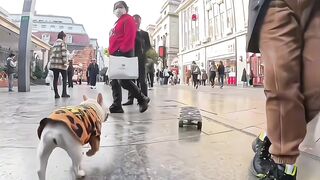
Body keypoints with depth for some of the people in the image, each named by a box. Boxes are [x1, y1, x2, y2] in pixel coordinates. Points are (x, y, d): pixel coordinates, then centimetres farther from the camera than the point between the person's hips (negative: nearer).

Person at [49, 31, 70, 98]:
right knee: (64, 78, 1)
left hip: (53, 63, 6)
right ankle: (64, 93, -4)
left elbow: (52, 53, 17)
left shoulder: (55, 43, 20)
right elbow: (63, 53, -12)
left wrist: (51, 62, 17)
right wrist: (65, 62, -14)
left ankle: (56, 94, 3)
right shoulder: (63, 42, -1)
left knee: (55, 78, 3)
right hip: (60, 63, -6)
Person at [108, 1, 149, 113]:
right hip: (115, 55, 10)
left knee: (123, 80, -15)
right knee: (114, 81, 5)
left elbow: (129, 37, -15)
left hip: (123, 54, -10)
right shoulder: (118, 22, 28)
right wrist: (111, 52, 18)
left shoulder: (128, 19, -1)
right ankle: (116, 106, 9)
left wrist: (122, 51, -22)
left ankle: (142, 99, 1)